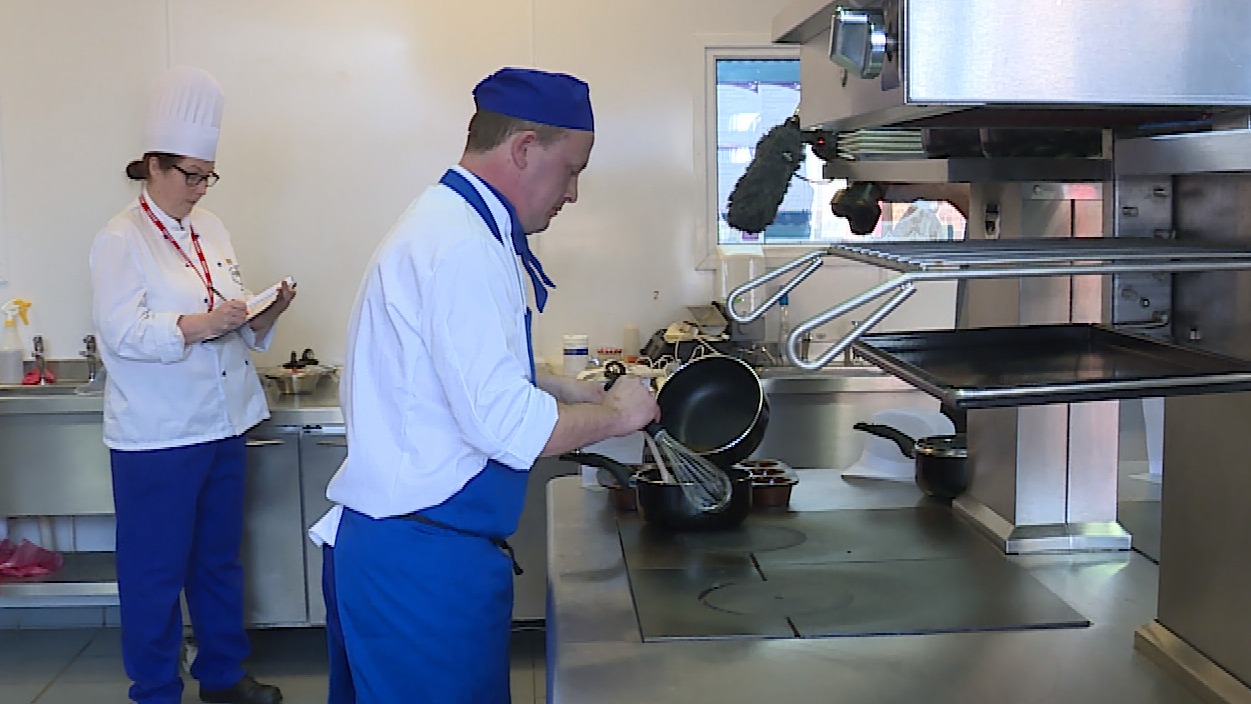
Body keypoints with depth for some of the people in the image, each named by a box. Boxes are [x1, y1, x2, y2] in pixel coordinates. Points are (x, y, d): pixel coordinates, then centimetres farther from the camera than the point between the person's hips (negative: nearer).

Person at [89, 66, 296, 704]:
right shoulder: (122, 239, -7)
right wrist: (200, 324, -26)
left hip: (221, 424, 7)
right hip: (156, 435, -7)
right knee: (155, 572, 4)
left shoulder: (210, 230, 13)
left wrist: (264, 315, -5)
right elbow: (122, 332, -17)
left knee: (219, 558, 17)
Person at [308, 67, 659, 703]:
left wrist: (582, 393, 15)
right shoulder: (463, 249, -22)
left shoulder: (443, 222, 13)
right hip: (424, 563, -10)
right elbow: (506, 425, -27)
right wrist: (613, 414, -11)